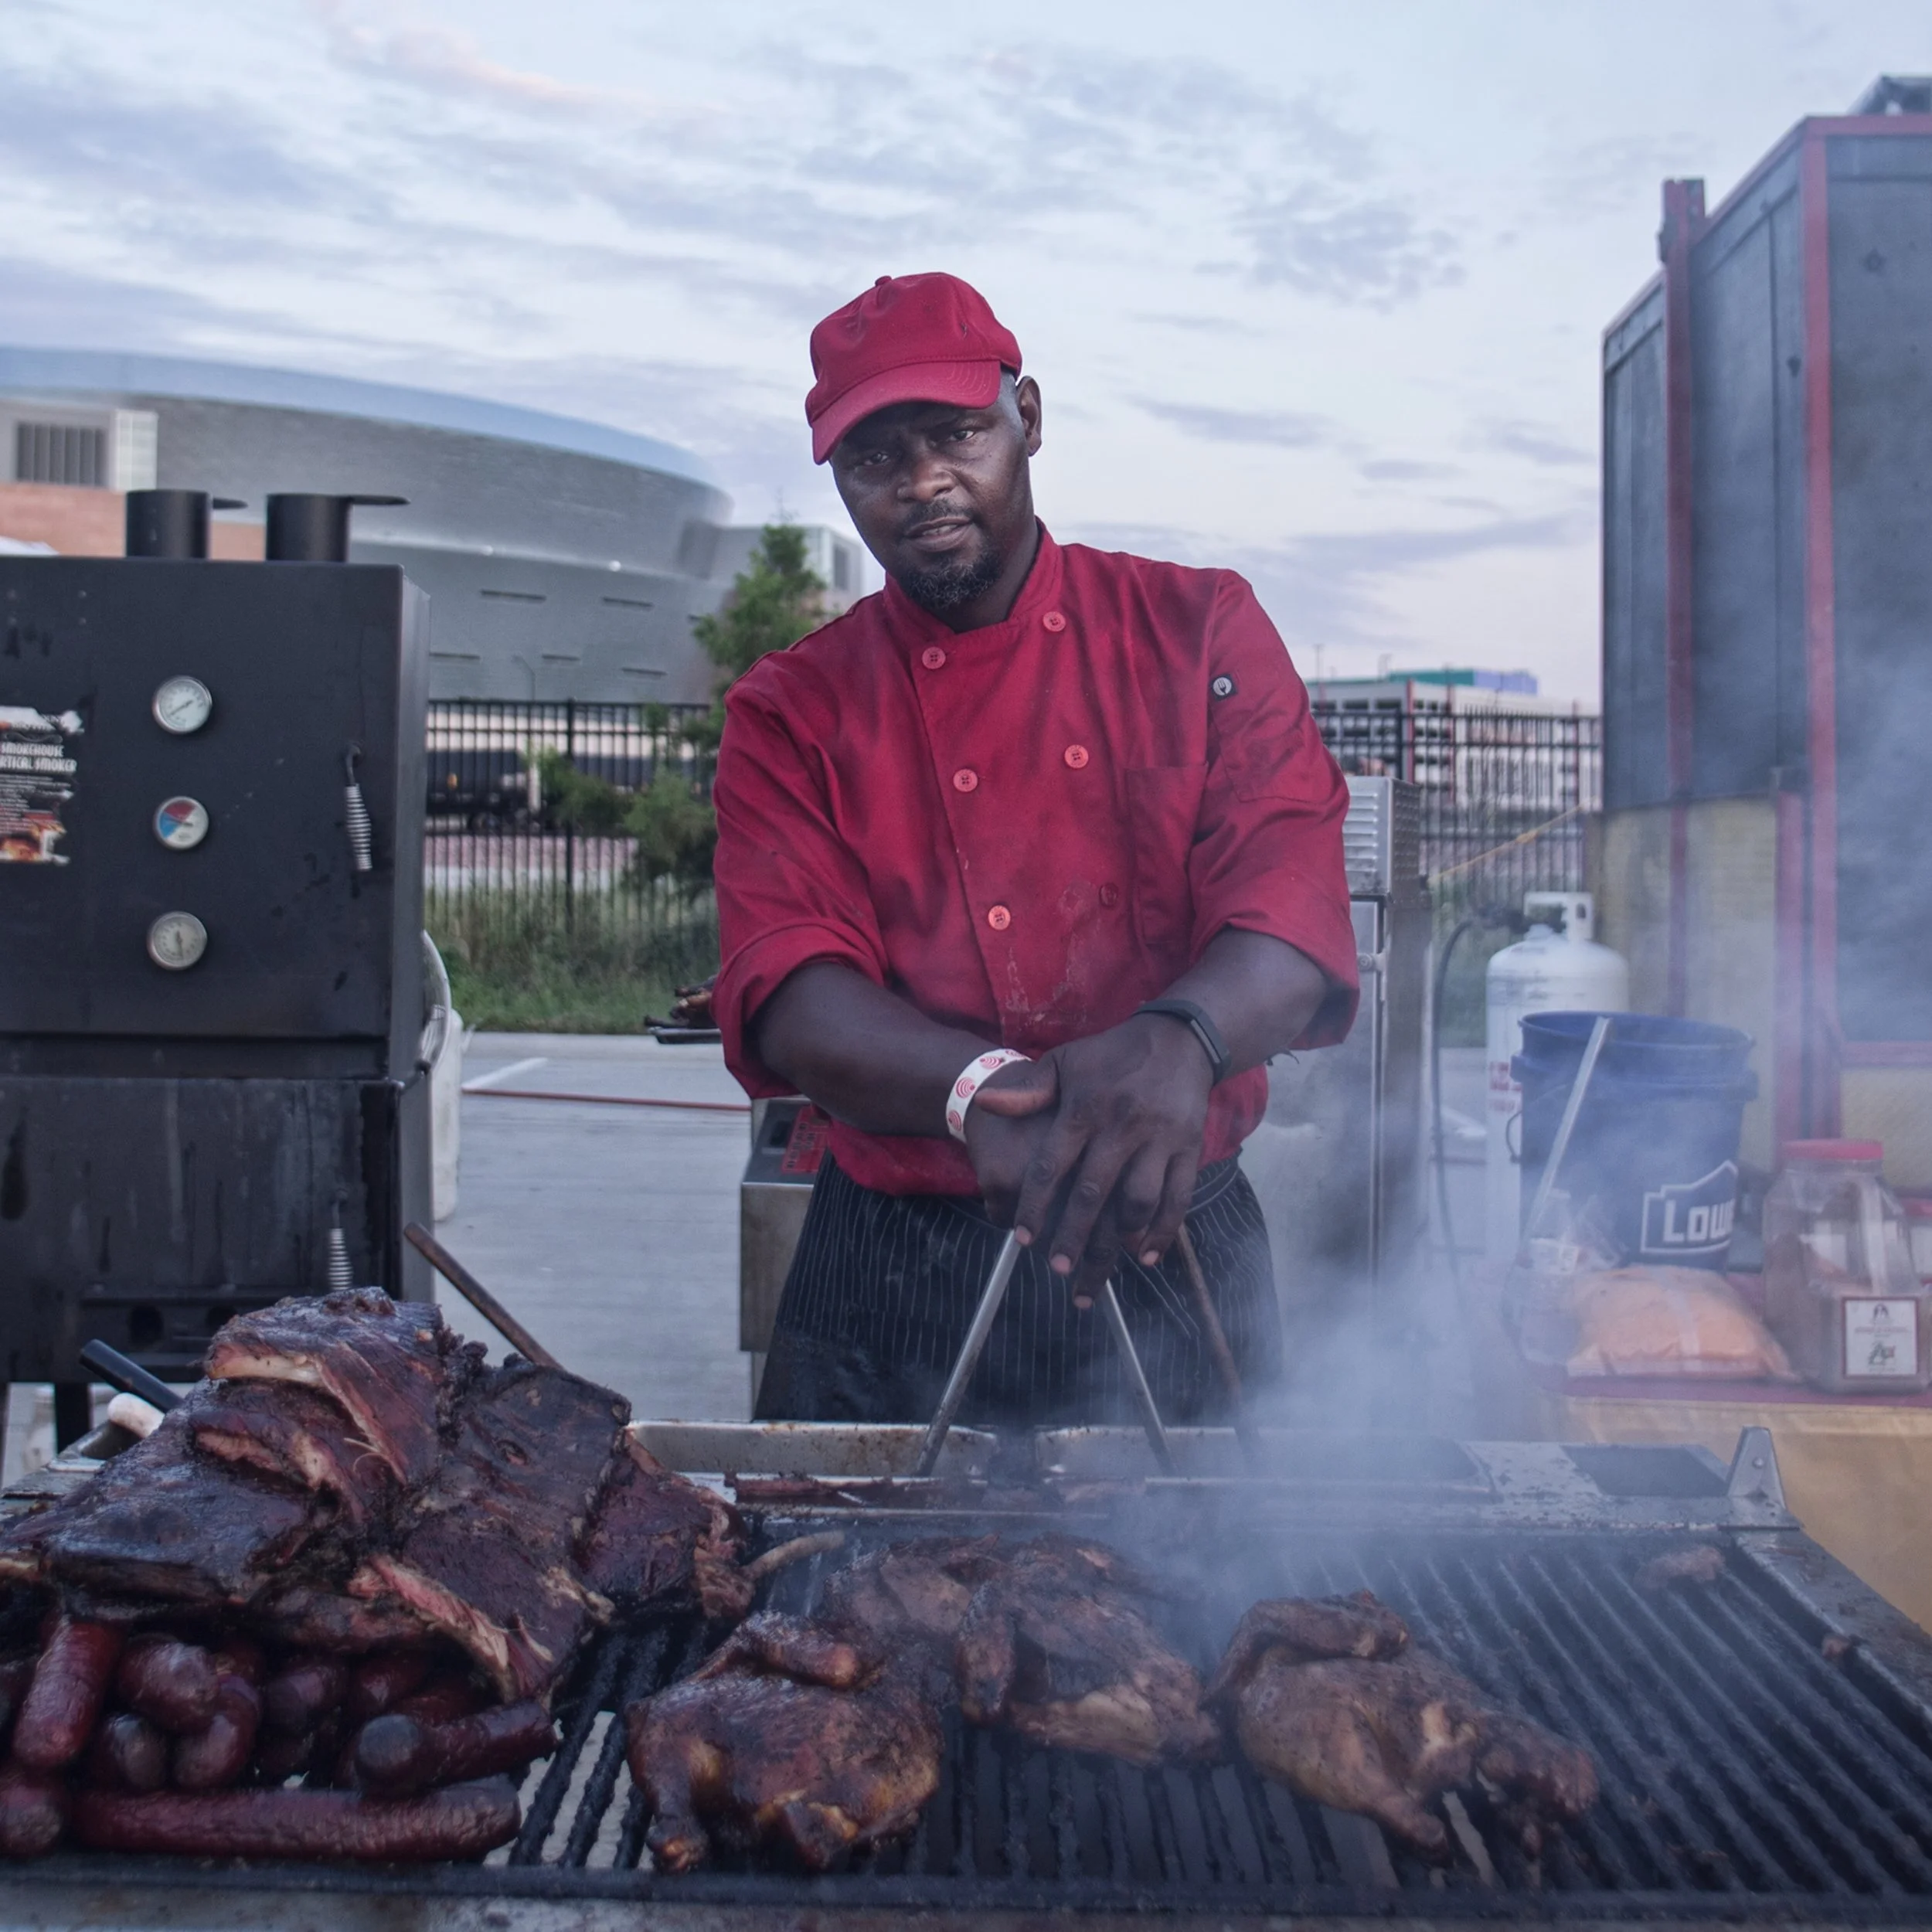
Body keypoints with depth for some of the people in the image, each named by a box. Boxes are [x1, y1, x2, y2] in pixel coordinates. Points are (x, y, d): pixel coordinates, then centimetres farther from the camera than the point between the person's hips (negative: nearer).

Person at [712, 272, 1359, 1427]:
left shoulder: (1201, 631, 3)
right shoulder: (791, 714, 1)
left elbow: (1294, 892, -11)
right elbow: (788, 995, -12)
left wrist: (1180, 1041, -34)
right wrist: (981, 1091, -33)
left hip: (1182, 1260, 1)